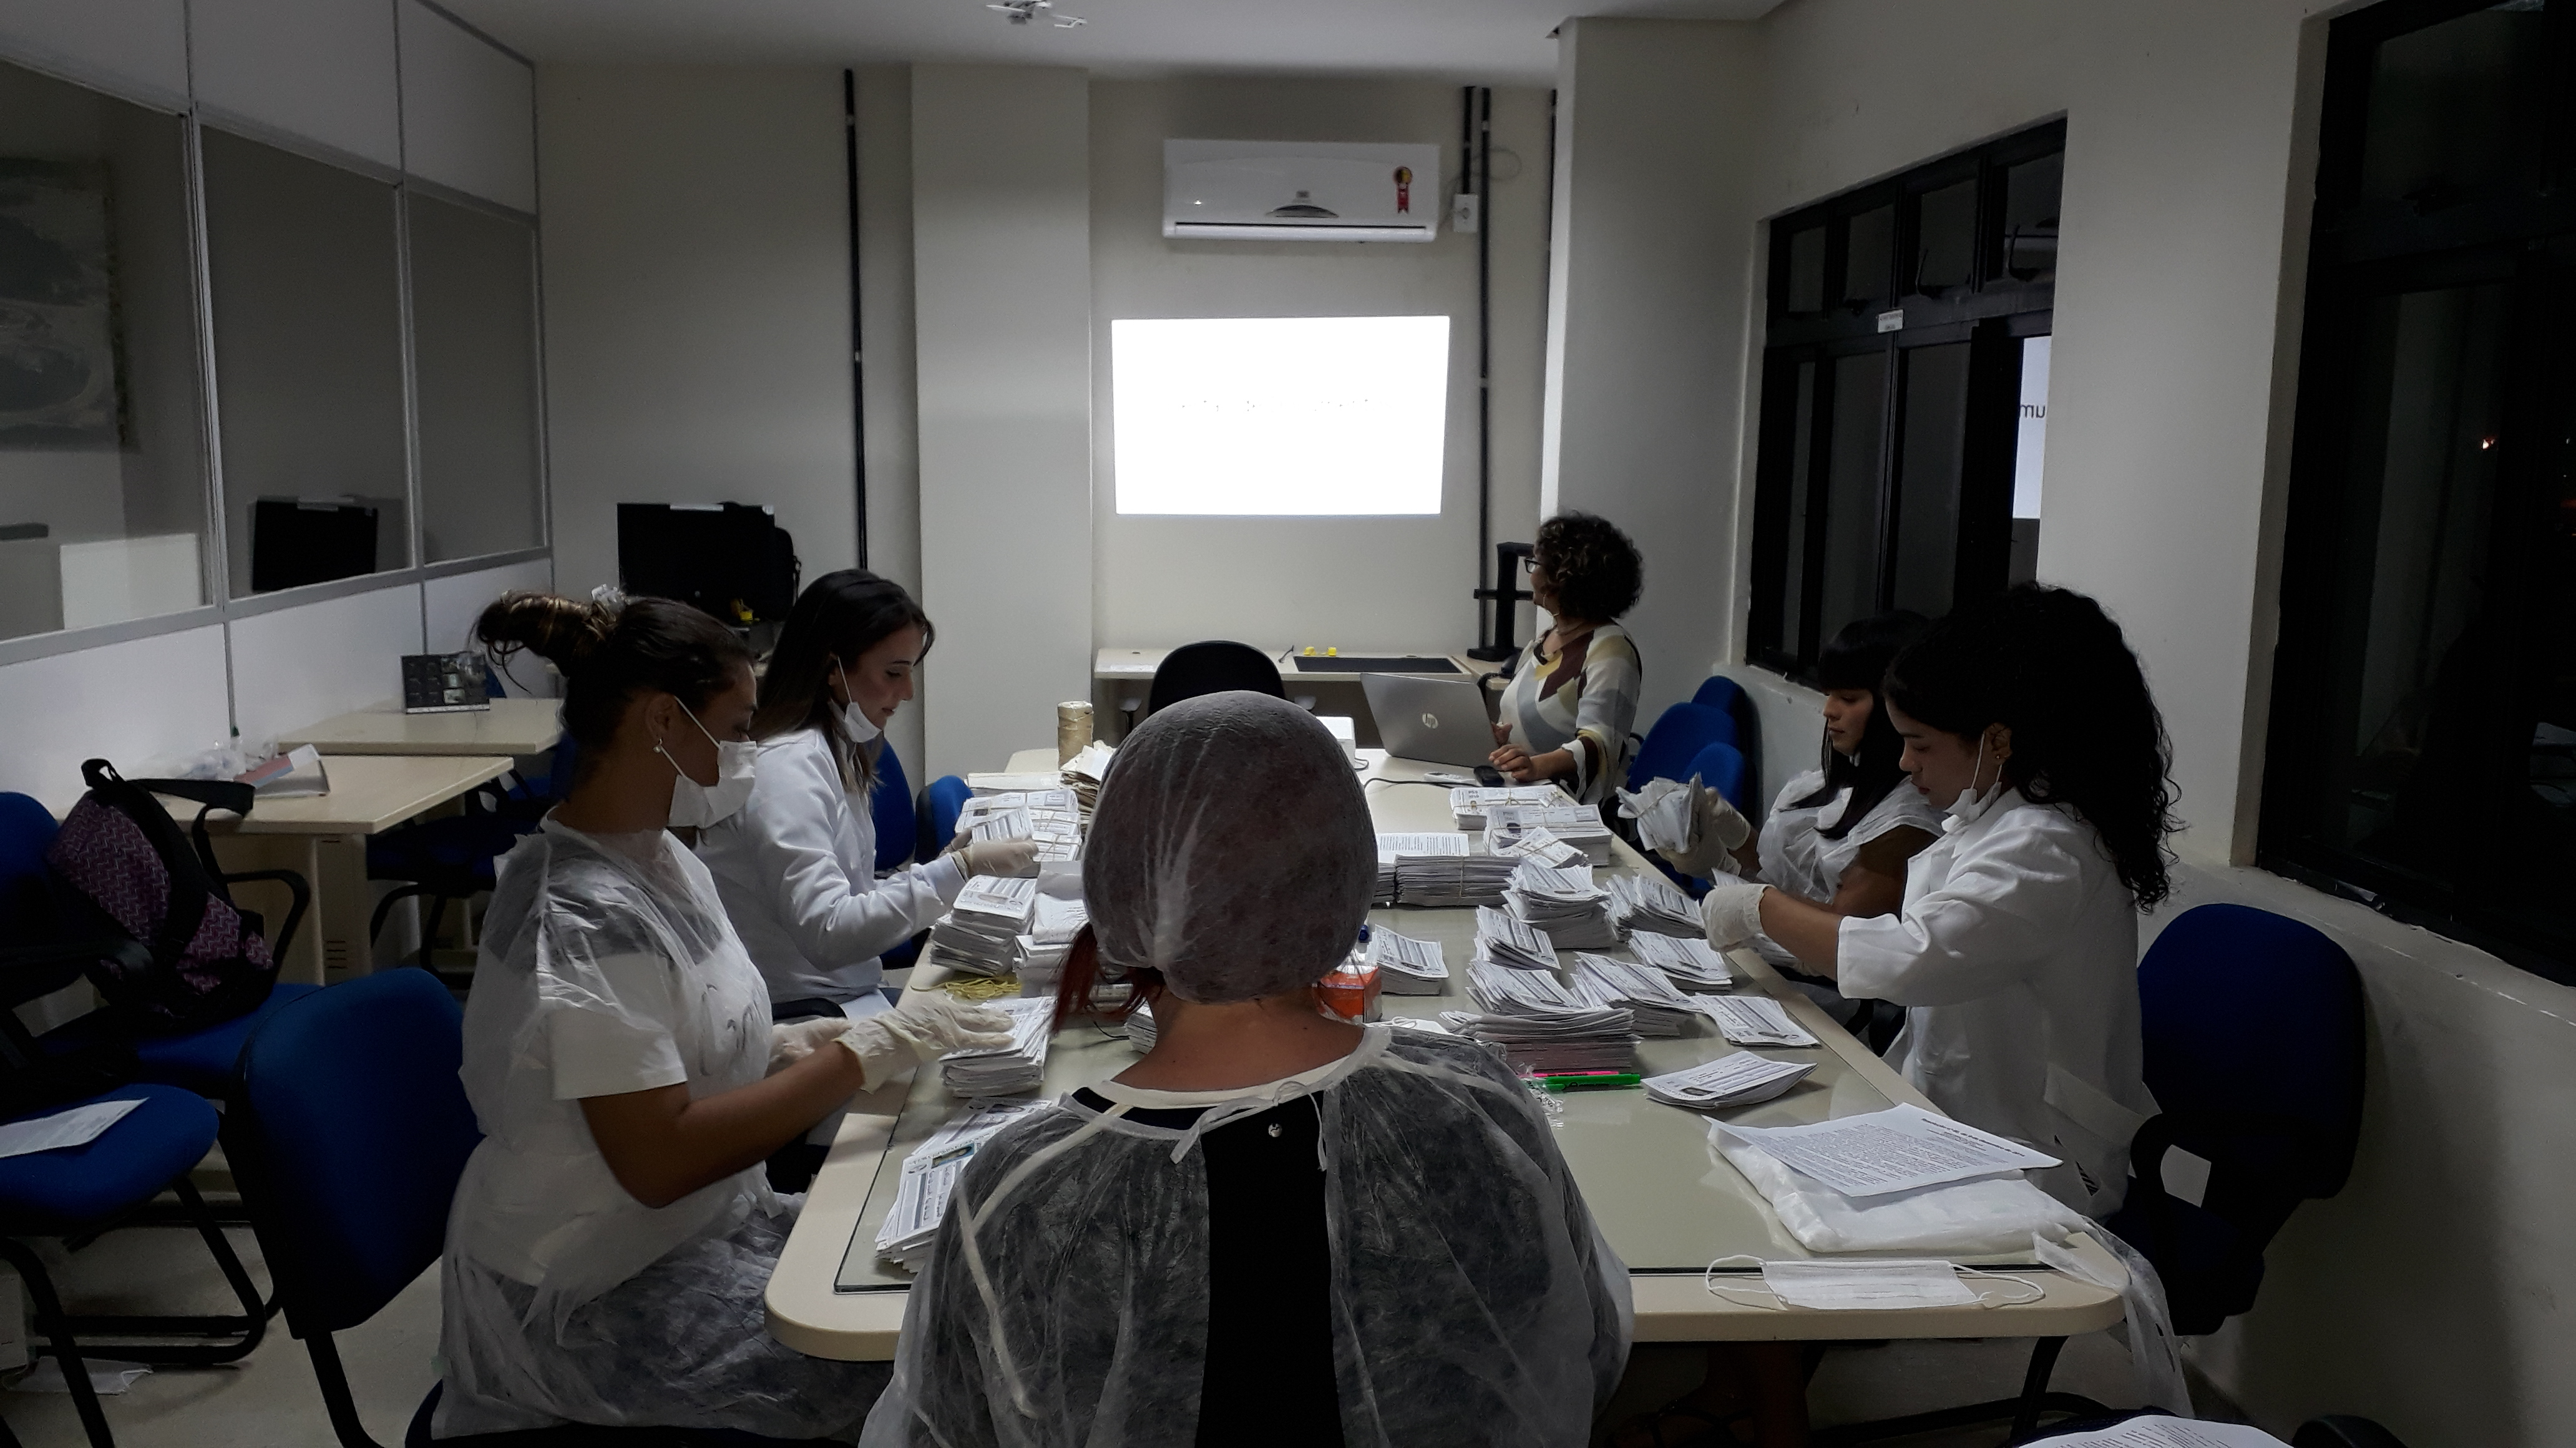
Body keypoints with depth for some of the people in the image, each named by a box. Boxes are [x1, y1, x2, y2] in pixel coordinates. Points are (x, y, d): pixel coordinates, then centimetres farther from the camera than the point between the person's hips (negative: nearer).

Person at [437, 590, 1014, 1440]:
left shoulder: (663, 858, 3)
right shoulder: (585, 916, -24)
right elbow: (659, 1159, -27)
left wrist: (800, 1046, -4)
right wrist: (867, 1055, -25)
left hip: (706, 1221, 8)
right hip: (598, 1294, -8)